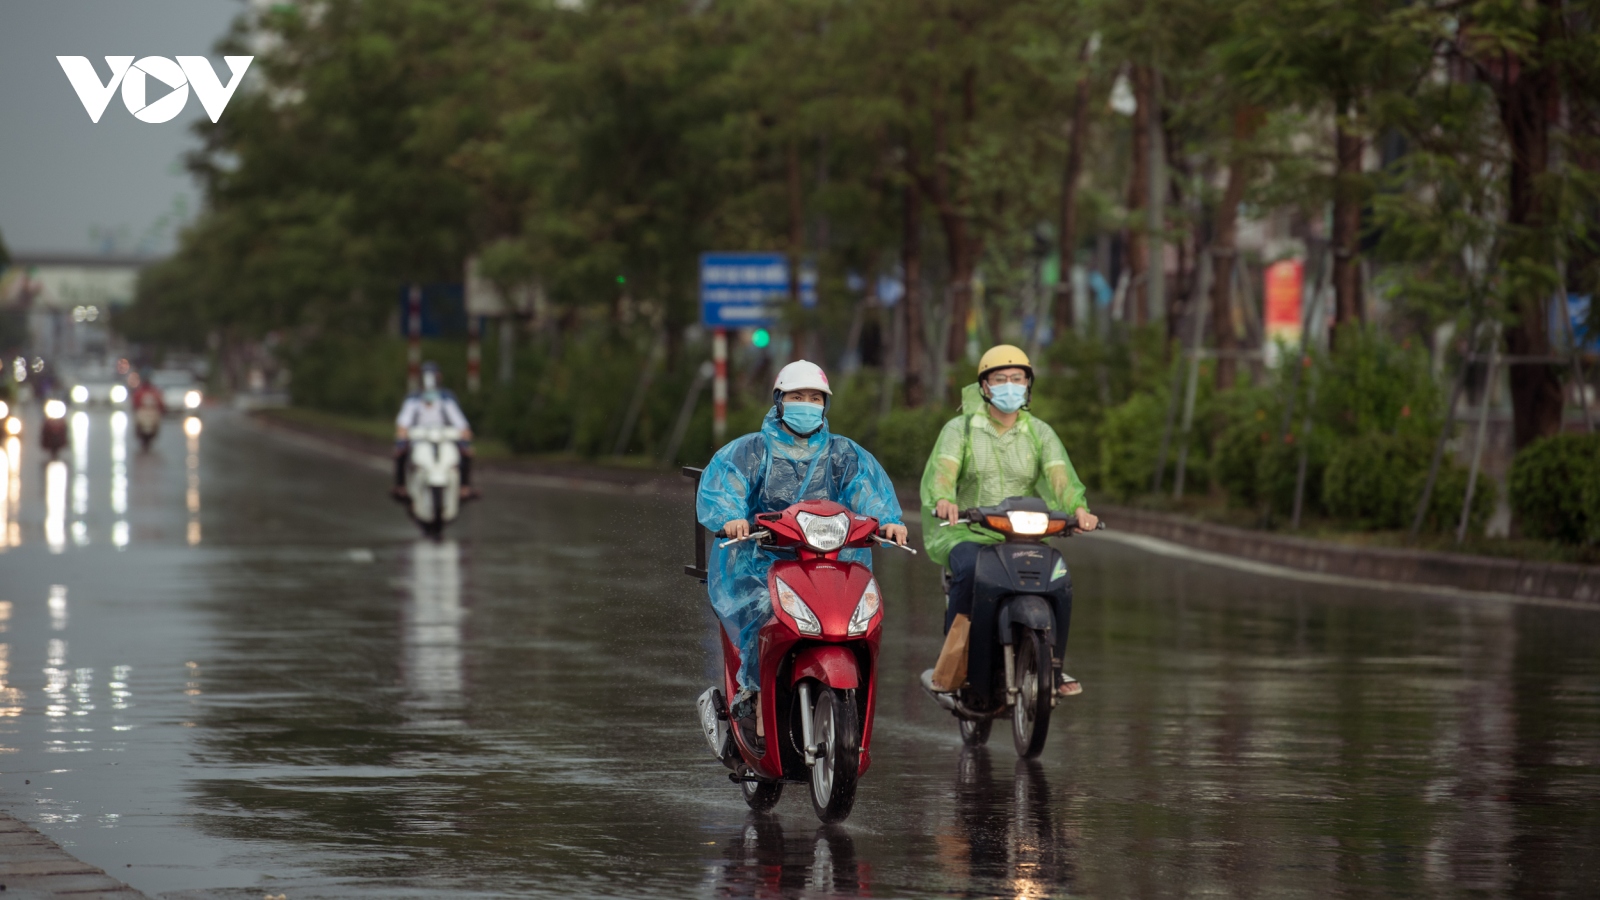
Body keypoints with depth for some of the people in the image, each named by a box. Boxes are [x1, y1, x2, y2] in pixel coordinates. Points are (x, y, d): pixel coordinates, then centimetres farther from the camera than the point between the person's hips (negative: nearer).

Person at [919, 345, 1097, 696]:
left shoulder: (1040, 433, 10)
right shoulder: (959, 429, 3)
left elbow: (1058, 474, -7)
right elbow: (941, 469, -15)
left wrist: (1078, 508, -29)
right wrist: (943, 501, -40)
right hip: (968, 533, -2)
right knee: (969, 570, -35)